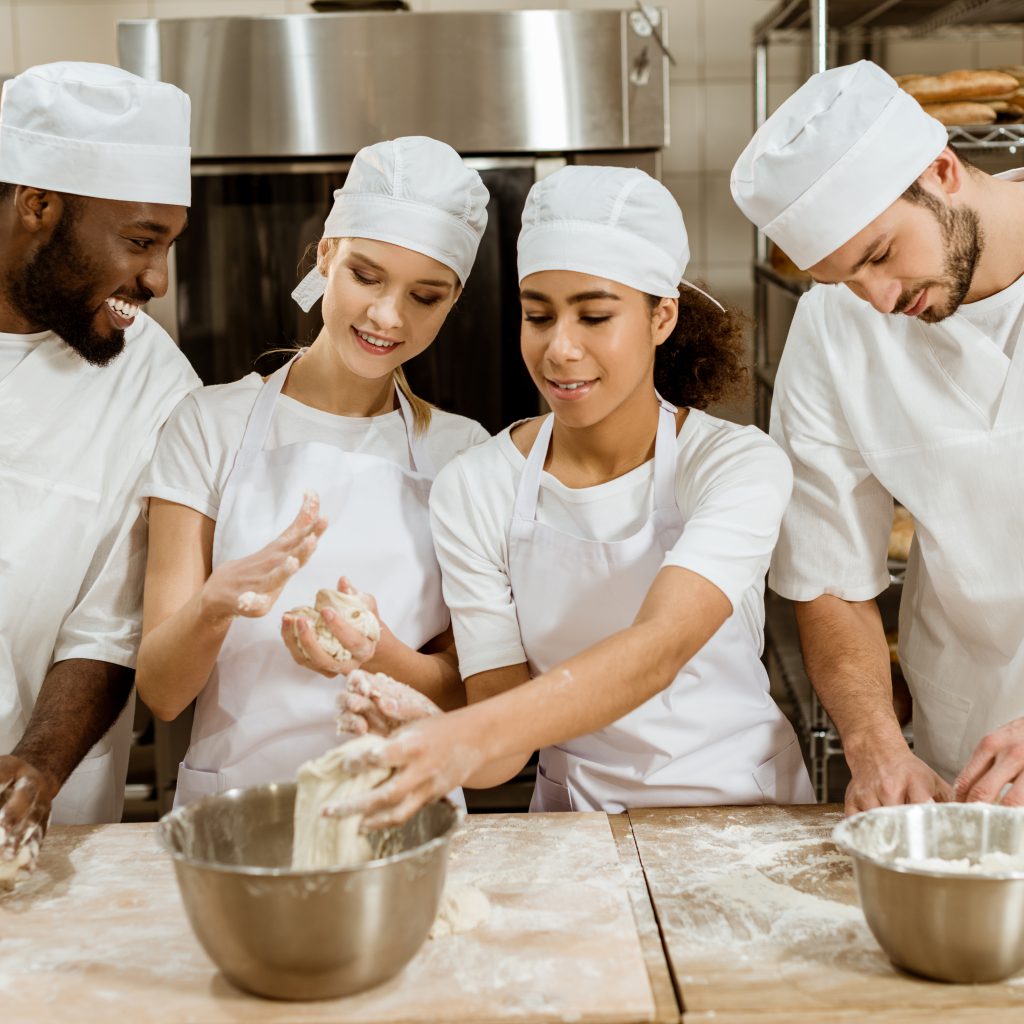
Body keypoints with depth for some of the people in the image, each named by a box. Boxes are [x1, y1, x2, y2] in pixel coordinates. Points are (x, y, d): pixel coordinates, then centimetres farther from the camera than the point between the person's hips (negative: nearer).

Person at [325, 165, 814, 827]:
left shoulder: (739, 466, -9)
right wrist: (416, 728, -27)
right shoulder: (473, 491, -3)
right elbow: (506, 736, -5)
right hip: (575, 822, 1)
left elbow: (659, 648, -26)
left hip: (743, 811, 0)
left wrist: (467, 740, -39)